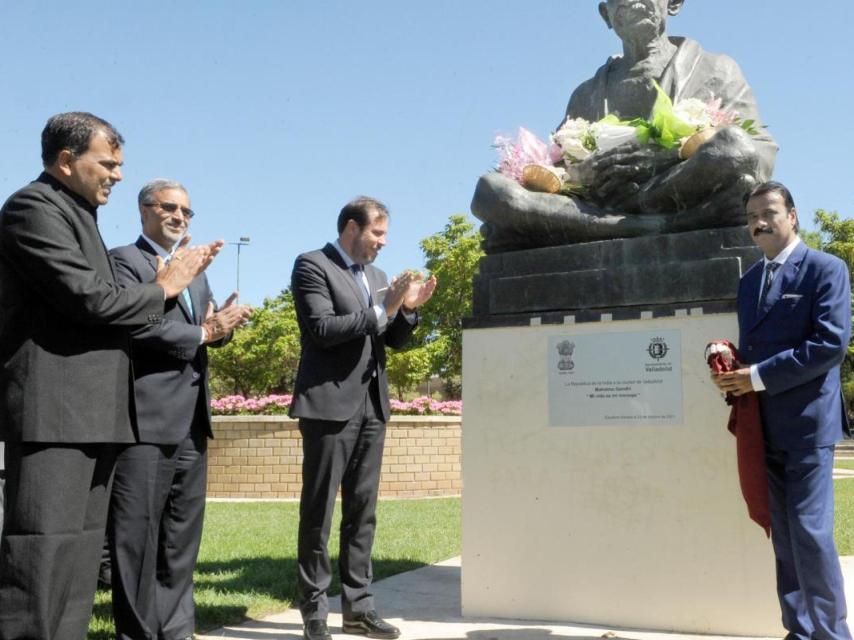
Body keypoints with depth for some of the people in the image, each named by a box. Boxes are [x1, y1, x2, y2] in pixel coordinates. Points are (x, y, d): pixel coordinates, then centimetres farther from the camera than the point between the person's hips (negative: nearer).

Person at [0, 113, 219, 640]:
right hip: (53, 408, -10)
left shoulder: (78, 215, 22)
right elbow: (88, 299, -17)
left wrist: (175, 282, 12)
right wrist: (162, 290, -2)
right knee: (43, 550, -11)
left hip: (91, 410, 10)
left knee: (82, 550, 10)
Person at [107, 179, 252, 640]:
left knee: (183, 534, 12)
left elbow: (210, 327, 19)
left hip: (191, 422, 8)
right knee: (137, 535, -2)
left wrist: (223, 325, -5)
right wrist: (202, 333, -12)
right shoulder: (124, 261, -3)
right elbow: (132, 325, -17)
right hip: (145, 420, -8)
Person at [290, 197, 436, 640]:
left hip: (372, 404, 7)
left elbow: (391, 340, 17)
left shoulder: (375, 275, 18)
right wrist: (381, 309, -16)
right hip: (330, 403, -7)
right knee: (318, 510, 0)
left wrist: (407, 309, -1)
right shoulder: (312, 265, -4)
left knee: (362, 509, 9)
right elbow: (322, 329, -16)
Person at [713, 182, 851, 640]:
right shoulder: (749, 280, 17)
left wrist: (759, 376, -18)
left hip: (807, 421, -7)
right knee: (783, 536, 11)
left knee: (811, 532, -8)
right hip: (764, 425, 7)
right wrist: (734, 373, -3)